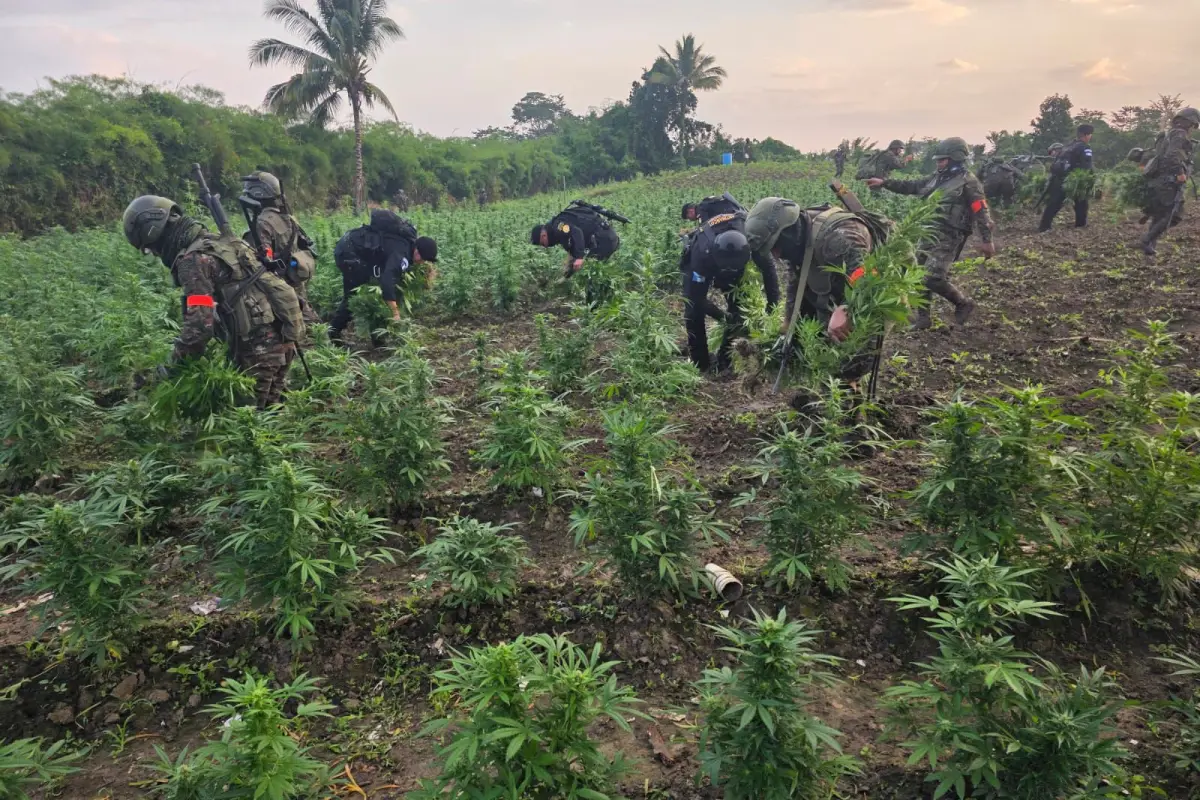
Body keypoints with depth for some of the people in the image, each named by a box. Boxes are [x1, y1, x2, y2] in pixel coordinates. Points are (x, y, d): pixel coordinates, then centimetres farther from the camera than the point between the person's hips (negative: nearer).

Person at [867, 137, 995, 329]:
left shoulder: (968, 182, -8)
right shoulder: (937, 179, 14)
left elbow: (981, 212, -11)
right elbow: (910, 186, 19)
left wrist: (986, 240, -16)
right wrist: (883, 182, 12)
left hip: (948, 238, -8)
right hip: (929, 234, 8)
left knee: (933, 278, -16)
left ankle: (964, 303, 9)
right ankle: (923, 318, 18)